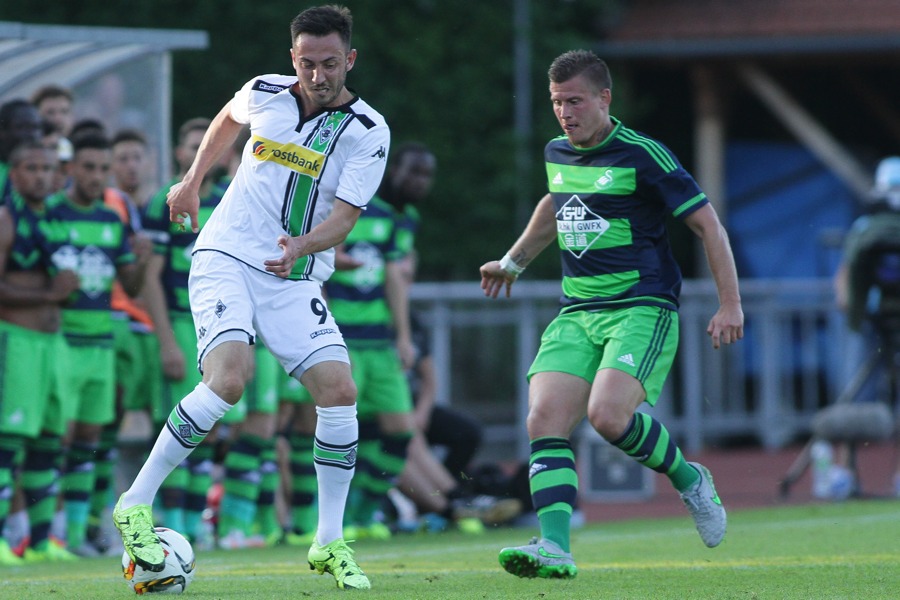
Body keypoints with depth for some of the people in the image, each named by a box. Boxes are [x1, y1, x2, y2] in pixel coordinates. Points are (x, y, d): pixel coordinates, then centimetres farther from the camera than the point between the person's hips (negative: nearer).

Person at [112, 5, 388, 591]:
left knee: (339, 391, -15)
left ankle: (330, 542, -1)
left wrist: (302, 246, -33)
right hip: (226, 258, -1)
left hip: (296, 279, 1)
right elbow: (228, 118, 23)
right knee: (228, 378, -25)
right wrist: (193, 181, 23)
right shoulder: (264, 93, -2)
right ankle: (136, 504, -15)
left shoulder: (369, 131, -8)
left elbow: (345, 216, -14)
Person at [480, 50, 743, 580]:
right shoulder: (557, 155, 12)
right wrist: (514, 262, 46)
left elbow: (708, 224, -6)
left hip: (643, 308, -6)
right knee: (545, 420, -15)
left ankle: (688, 478, 1)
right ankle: (555, 548, -21)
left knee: (608, 414, -27)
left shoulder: (643, 155, -9)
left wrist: (731, 304, -12)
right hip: (576, 313, 6)